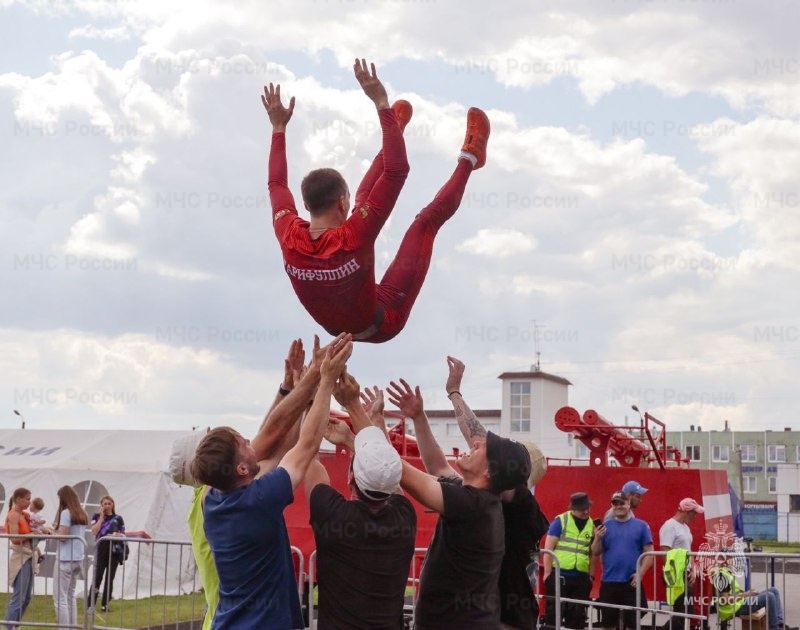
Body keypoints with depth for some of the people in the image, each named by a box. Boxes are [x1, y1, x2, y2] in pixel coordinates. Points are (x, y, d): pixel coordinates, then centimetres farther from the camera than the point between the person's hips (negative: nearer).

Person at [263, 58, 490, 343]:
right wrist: (381, 104, -37)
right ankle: (469, 158, 23)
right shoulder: (351, 238, -40)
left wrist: (278, 128, 4)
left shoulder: (289, 238, -25)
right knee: (428, 218, -1)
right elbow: (397, 171, -38)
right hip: (381, 325, -6)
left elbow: (276, 184, -3)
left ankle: (391, 140, 37)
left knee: (364, 203, 15)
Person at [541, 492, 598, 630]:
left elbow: (593, 553, 16)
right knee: (554, 613, -3)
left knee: (577, 615, 8)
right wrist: (548, 572, -8)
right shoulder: (560, 521, -2)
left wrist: (591, 575, 10)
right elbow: (548, 548, -4)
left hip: (581, 578, 4)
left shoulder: (592, 525, 9)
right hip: (559, 575, -4)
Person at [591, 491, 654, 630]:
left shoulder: (641, 526, 2)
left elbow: (649, 553, 1)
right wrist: (597, 538, -13)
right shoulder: (605, 526, 7)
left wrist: (640, 573, -9)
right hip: (609, 582, 2)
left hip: (632, 582, -2)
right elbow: (596, 552, 6)